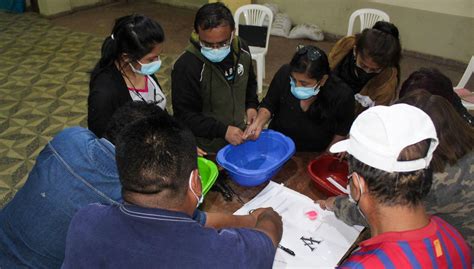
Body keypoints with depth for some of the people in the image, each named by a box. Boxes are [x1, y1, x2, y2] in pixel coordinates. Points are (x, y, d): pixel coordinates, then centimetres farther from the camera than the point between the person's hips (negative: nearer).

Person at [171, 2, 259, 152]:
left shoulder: (241, 48, -9)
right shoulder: (186, 66, -27)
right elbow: (184, 115, -23)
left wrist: (251, 105, -6)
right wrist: (222, 130, -29)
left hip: (238, 135, 6)